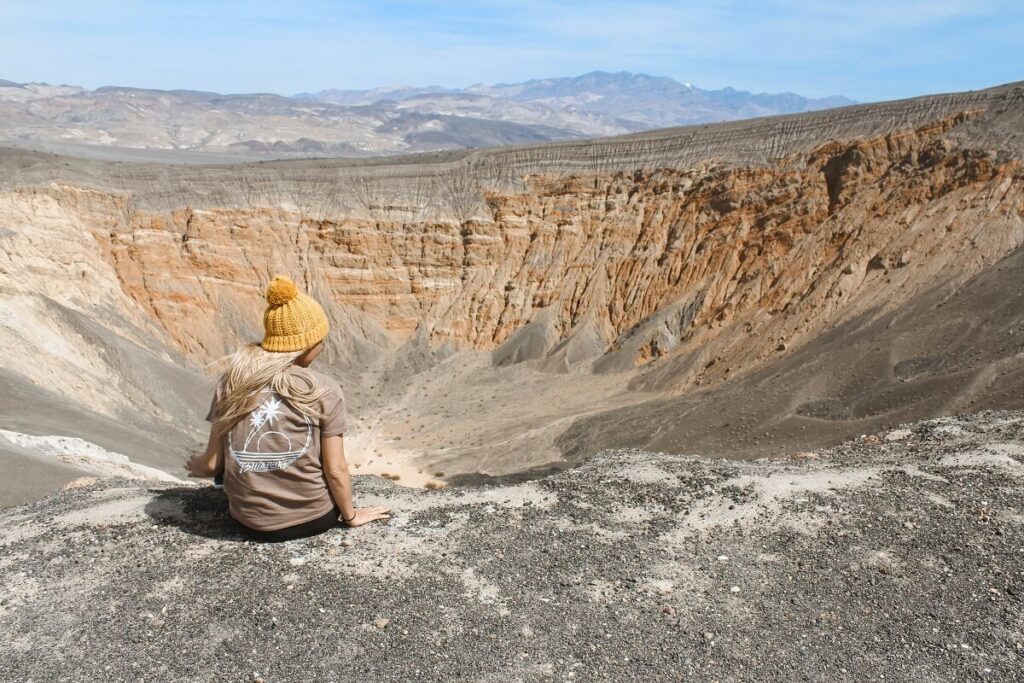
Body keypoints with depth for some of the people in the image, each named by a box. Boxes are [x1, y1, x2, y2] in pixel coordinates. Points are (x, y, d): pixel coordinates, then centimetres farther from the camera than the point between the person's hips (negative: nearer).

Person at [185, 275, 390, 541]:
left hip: (252, 523, 3)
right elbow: (336, 470, -11)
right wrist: (351, 516, 7)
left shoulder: (231, 382, -6)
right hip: (313, 519, -3)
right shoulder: (325, 390, -13)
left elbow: (213, 463, -1)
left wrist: (197, 467, 23)